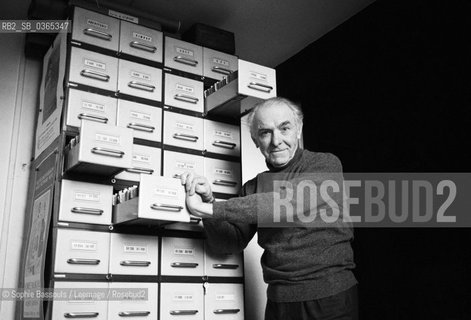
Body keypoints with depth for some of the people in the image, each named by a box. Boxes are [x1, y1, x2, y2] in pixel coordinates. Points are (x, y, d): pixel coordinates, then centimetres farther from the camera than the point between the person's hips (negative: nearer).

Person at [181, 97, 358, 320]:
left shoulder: (326, 165, -7)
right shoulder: (253, 187, 6)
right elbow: (229, 243, 2)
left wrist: (211, 209, -25)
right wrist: (207, 202, -17)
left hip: (332, 298, -3)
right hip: (279, 301, 4)